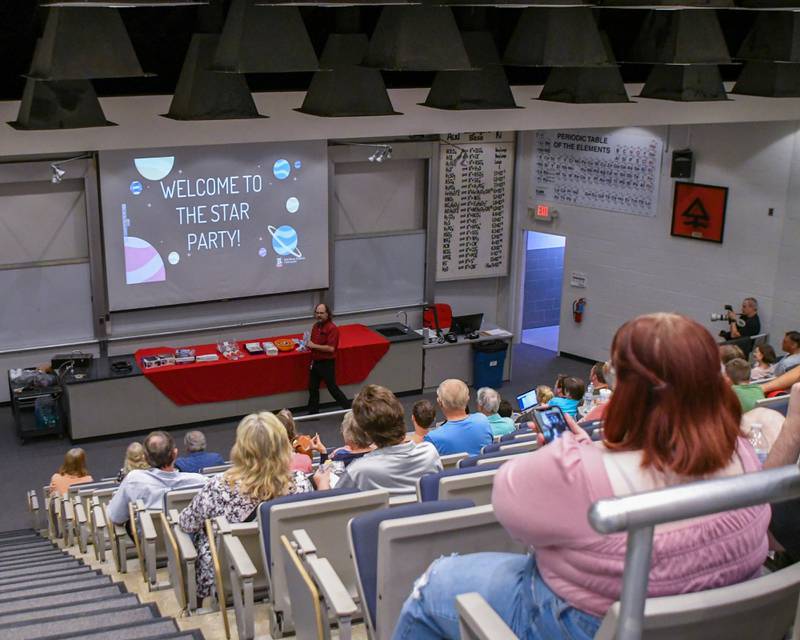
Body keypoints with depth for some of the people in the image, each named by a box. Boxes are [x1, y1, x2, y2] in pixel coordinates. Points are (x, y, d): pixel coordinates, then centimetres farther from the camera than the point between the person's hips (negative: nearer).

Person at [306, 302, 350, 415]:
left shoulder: (332, 328, -17)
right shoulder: (316, 326, 8)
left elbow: (331, 348, -24)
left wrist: (314, 346, -20)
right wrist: (308, 344, 6)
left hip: (327, 363, -8)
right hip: (315, 362, 8)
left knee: (332, 388, -1)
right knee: (312, 388, 12)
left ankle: (349, 408, 12)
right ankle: (313, 412, 23)